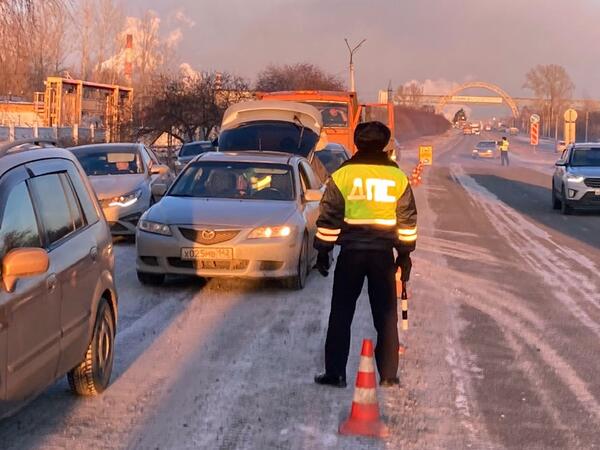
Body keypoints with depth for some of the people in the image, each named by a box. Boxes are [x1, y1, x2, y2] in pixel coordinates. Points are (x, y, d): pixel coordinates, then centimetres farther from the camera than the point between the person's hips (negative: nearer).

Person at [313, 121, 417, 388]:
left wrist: (323, 252, 5)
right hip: (384, 253, 2)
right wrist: (405, 253, 16)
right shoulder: (397, 176, 4)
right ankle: (388, 375, 11)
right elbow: (407, 219, 8)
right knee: (386, 315, 9)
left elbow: (329, 218, -2)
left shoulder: (342, 175, -2)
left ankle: (335, 373, 6)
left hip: (351, 252, -1)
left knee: (341, 315, 6)